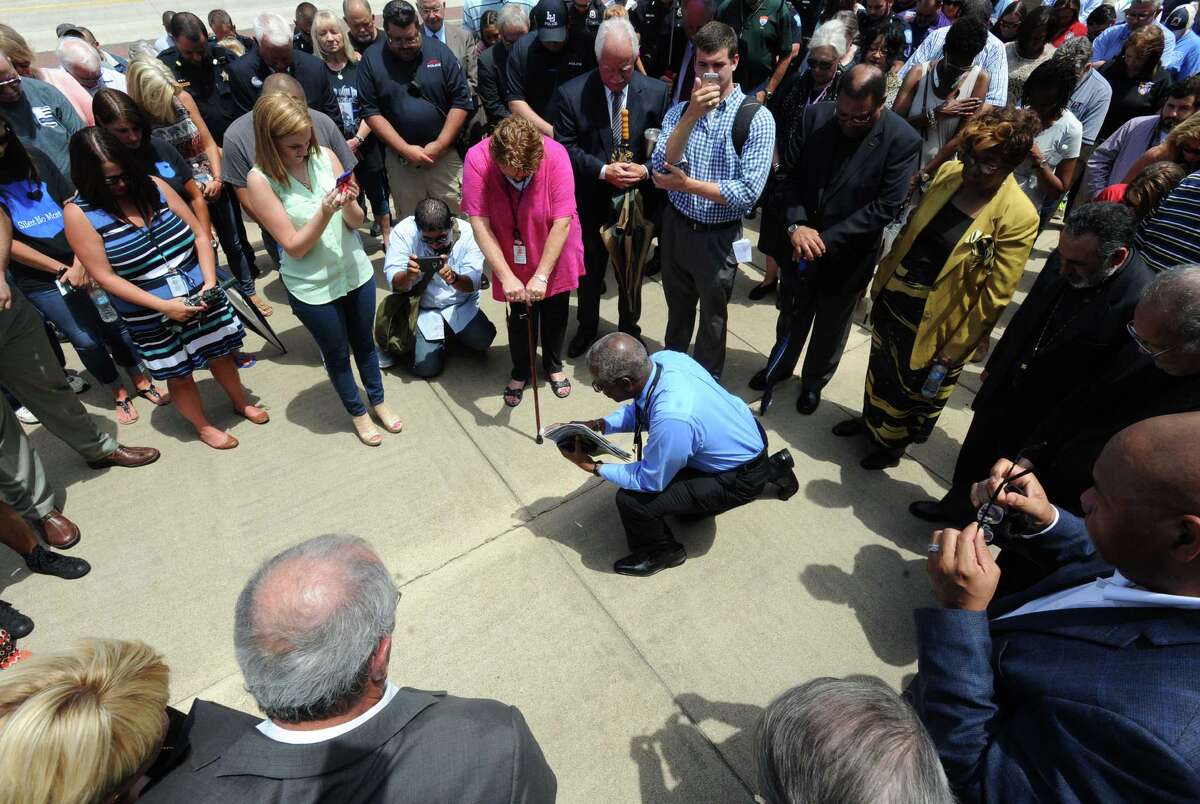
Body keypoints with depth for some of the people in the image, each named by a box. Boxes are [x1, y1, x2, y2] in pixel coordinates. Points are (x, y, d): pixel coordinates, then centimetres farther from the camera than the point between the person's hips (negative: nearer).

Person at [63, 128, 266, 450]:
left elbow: (199, 234, -1)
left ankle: (241, 403, 45)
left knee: (221, 354, 19)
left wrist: (210, 281, -14)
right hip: (152, 317, -2)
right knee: (178, 375, 14)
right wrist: (163, 306, -21)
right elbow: (105, 276, -14)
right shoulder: (79, 213, -12)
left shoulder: (153, 186, -3)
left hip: (202, 297, 3)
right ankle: (203, 426, 37)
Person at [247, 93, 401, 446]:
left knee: (365, 342, 20)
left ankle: (378, 401, 42)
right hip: (312, 288, -3)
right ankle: (358, 413, 38)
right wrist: (325, 212, -27)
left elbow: (357, 222, -2)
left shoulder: (325, 156, -8)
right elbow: (294, 247, -16)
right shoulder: (260, 179, -15)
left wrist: (348, 204, -23)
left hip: (356, 272, 3)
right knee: (337, 354, 16)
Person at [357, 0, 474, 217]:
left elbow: (461, 101, -3)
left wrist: (439, 145, -10)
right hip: (400, 158, 1)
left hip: (445, 154, 0)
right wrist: (405, 149, -11)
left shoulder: (439, 51, 0)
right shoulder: (371, 61, 0)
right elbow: (371, 112, -2)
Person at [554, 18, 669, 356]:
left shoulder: (655, 92, -5)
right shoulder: (571, 93, -10)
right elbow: (565, 147, -10)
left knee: (631, 273, 16)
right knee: (589, 271, 17)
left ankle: (629, 329, 38)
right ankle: (587, 327, 39)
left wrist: (646, 170, -21)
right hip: (590, 202, -1)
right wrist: (603, 171, -23)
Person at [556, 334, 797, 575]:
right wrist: (600, 425, -9)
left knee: (632, 499, -17)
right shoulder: (663, 358, -18)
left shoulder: (671, 419, -41)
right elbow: (641, 409, 4)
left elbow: (650, 481, -22)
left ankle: (661, 553, 15)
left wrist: (594, 467, -14)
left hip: (740, 479, -8)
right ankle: (772, 468, 36)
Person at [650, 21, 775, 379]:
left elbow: (748, 192, -22)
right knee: (677, 310, 23)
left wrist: (685, 184, -17)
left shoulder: (757, 118, -13)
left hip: (717, 238, -3)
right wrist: (693, 114, -27)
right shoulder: (679, 110, -1)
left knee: (712, 319, 16)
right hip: (675, 227, 4)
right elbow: (662, 166, -16)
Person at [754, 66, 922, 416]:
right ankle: (780, 366, 49)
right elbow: (790, 173, -6)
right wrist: (796, 225, -20)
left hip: (848, 254, -2)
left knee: (830, 327, 18)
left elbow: (886, 206, -19)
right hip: (800, 244, 3)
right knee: (792, 313, 23)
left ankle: (814, 381, 43)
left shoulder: (903, 140, -17)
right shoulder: (815, 116, -9)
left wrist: (827, 240, -25)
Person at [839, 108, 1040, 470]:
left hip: (931, 328, -5)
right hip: (891, 302, 5)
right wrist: (881, 283, 10)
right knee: (880, 371, 26)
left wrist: (950, 355, -15)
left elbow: (993, 298, -18)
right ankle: (872, 419, 54)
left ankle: (893, 442, 46)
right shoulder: (948, 172, -6)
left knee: (915, 391, 19)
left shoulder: (1018, 218, -22)